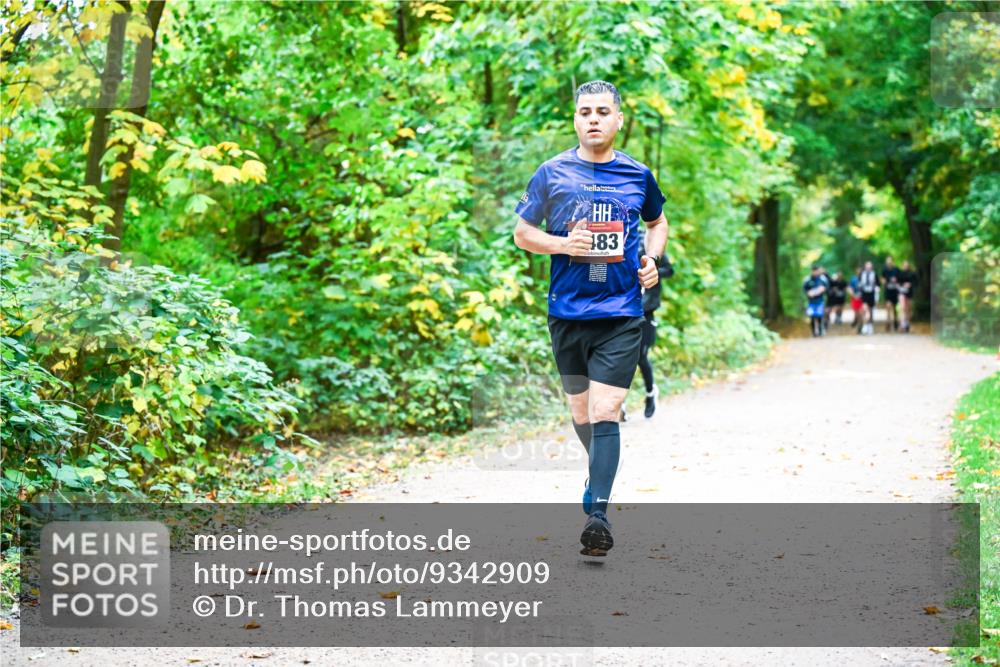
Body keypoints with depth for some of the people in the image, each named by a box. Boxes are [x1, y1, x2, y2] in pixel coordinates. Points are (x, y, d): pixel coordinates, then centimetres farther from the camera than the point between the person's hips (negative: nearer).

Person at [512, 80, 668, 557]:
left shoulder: (638, 175, 5)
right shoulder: (552, 173, 1)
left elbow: (657, 222, 24)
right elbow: (522, 233, 7)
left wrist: (652, 258, 5)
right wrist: (563, 244, -11)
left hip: (621, 312, -1)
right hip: (568, 310, 1)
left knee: (604, 412, -13)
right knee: (581, 410, 15)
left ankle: (598, 510, -14)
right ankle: (599, 472, 43)